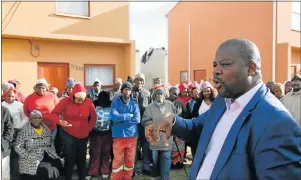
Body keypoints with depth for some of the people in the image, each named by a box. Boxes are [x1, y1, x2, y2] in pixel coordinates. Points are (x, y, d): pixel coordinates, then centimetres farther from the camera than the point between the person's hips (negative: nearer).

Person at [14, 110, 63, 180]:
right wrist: (29, 157, -16)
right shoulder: (24, 131, -4)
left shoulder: (46, 129, 11)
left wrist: (53, 154, 3)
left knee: (58, 165, -20)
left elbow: (51, 143, 17)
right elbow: (18, 147, -8)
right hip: (32, 160, -5)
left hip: (47, 156, 5)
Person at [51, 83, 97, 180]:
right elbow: (54, 113, -8)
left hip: (83, 135, 3)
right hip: (67, 134, -2)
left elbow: (94, 117, 8)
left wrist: (89, 128, -1)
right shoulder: (66, 101, -12)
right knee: (70, 159, 0)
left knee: (82, 159, 11)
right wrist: (60, 121, -27)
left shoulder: (89, 102, -5)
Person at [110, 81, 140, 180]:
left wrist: (121, 119, -12)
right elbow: (114, 116, -16)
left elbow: (137, 119, -8)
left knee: (130, 160, 11)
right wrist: (129, 116, -12)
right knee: (118, 160, 3)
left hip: (132, 135, 2)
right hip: (118, 135, -2)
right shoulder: (115, 102, 0)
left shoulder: (134, 103, 5)